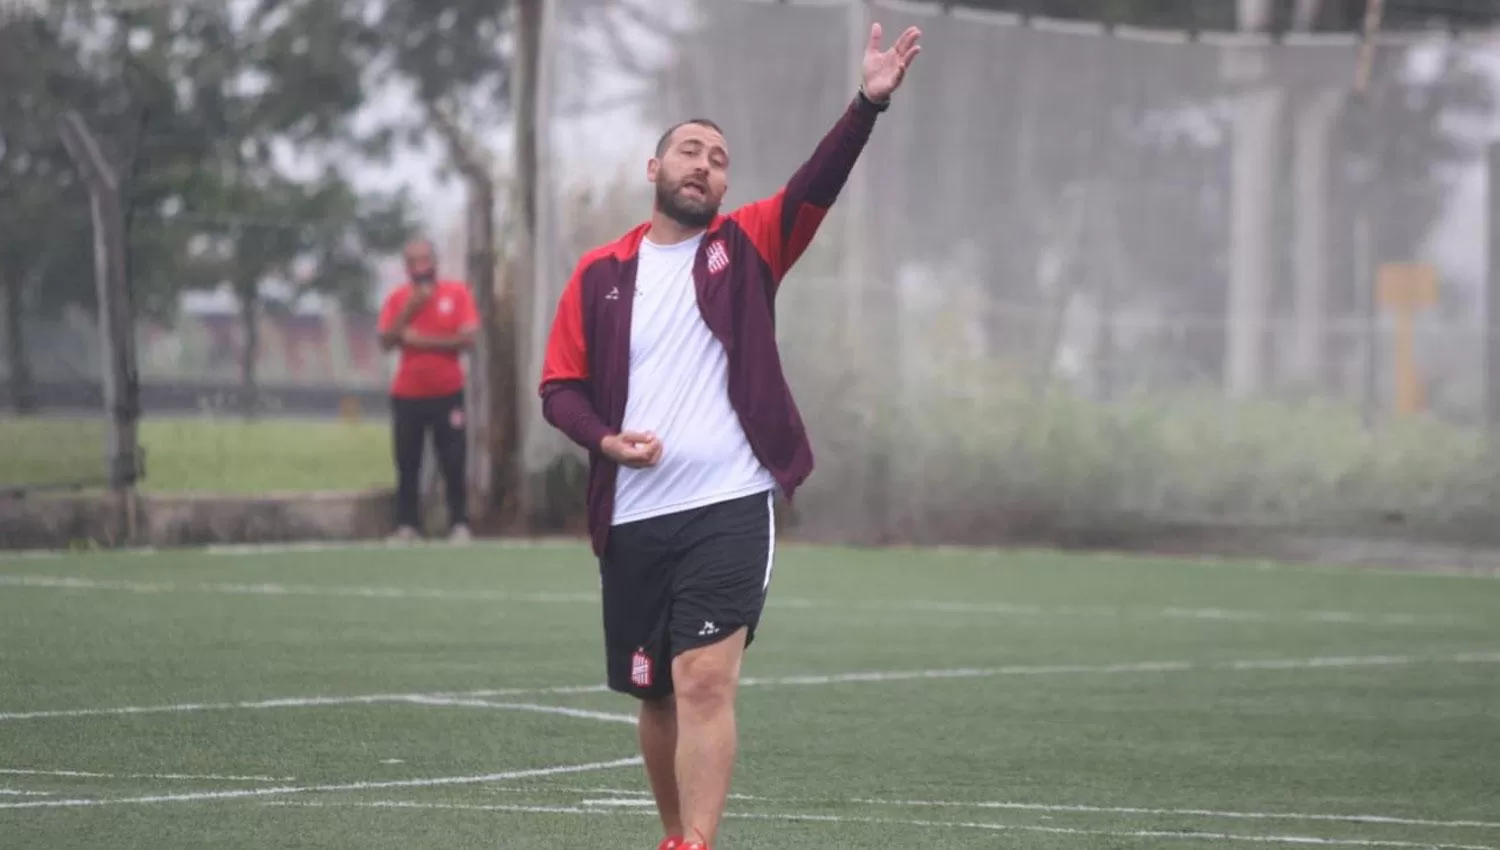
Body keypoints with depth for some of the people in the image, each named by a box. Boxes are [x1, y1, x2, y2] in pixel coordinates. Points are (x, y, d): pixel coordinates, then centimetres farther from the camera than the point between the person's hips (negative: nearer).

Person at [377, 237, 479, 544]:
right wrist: (409, 309, -14)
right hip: (407, 394, 2)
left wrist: (423, 340, -14)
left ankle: (459, 525, 2)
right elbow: (386, 342, -4)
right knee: (407, 464, 1)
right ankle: (406, 526, 3)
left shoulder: (457, 293, -1)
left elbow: (467, 338, -9)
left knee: (454, 464, -2)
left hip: (447, 393, -2)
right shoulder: (398, 298, 4)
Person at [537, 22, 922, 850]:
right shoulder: (599, 276, 9)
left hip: (729, 508, -3)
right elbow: (560, 386, 9)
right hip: (633, 520, 3)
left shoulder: (747, 248, 5)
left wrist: (868, 103, -25)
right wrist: (605, 439, -12)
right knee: (655, 696, 11)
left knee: (705, 680, -16)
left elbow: (816, 186, -10)